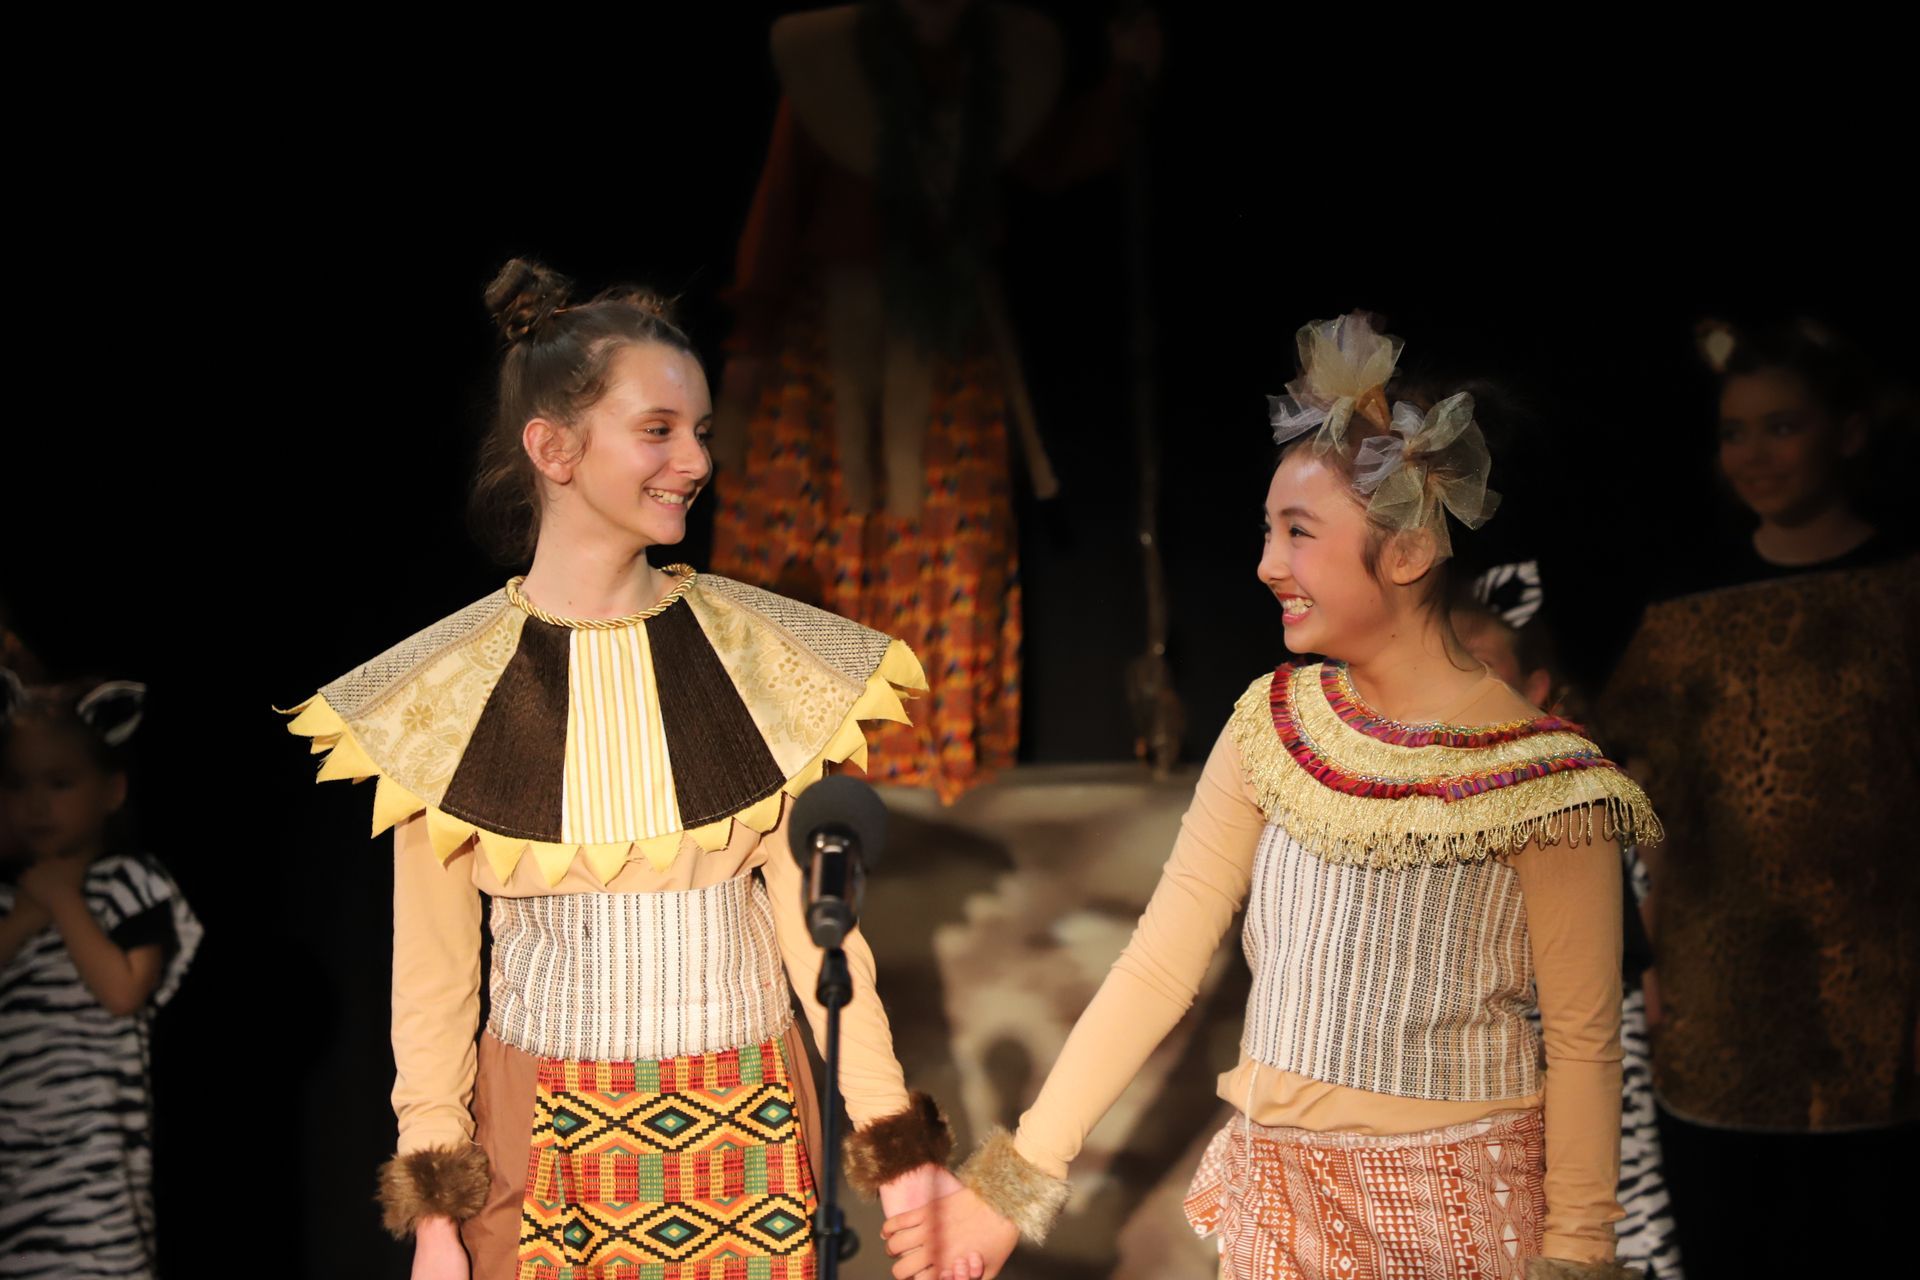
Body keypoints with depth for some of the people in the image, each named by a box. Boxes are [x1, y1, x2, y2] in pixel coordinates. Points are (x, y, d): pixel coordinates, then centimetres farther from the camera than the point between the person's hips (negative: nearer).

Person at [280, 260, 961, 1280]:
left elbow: (813, 917, 3)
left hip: (744, 1127, 1)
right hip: (544, 1146, -1)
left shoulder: (761, 655, 0)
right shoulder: (444, 687, -3)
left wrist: (898, 1152, 0)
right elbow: (430, 966, 2)